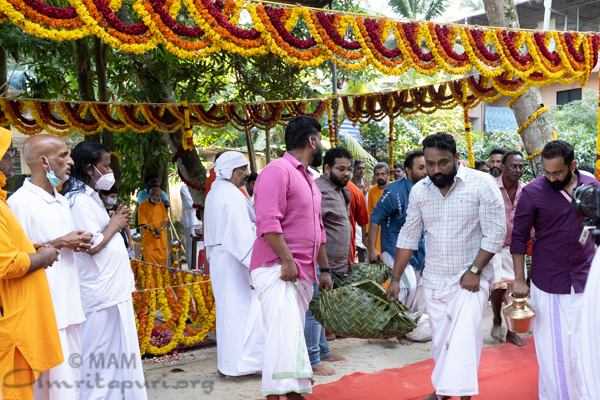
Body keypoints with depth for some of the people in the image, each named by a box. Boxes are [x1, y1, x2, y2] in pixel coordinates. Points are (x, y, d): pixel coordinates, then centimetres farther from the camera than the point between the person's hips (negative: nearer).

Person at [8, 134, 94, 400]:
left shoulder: (62, 201, 16)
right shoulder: (20, 201, -11)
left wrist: (77, 243, 4)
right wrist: (57, 244, -15)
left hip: (69, 302, 8)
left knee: (72, 373, 13)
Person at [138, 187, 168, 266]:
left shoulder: (161, 204, 9)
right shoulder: (143, 205, -5)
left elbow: (166, 219, 10)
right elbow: (142, 222, -8)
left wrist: (161, 228, -9)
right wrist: (153, 229, -19)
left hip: (161, 238, 5)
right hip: (149, 239, -4)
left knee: (162, 259, 7)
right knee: (150, 261, -5)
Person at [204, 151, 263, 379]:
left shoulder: (214, 193, 15)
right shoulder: (232, 195, -16)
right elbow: (242, 233, -22)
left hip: (218, 257, 10)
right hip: (233, 259, -10)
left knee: (227, 309, 14)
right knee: (239, 308, -4)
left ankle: (227, 364, 22)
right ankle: (235, 366, 2)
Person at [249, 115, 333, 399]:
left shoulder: (308, 180, 22)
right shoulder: (278, 170, -8)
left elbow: (316, 229, 26)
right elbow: (268, 222, -19)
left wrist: (324, 269, 25)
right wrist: (287, 261, -23)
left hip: (303, 274, 9)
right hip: (276, 269, -9)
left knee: (294, 333, 11)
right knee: (284, 332, -20)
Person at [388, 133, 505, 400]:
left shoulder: (482, 184, -11)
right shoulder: (419, 191, 2)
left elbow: (495, 233, -10)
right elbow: (408, 236, 8)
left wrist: (475, 270, -14)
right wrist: (395, 278, 6)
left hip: (471, 278, -4)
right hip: (434, 280, 4)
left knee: (464, 338, -13)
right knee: (440, 340, 12)